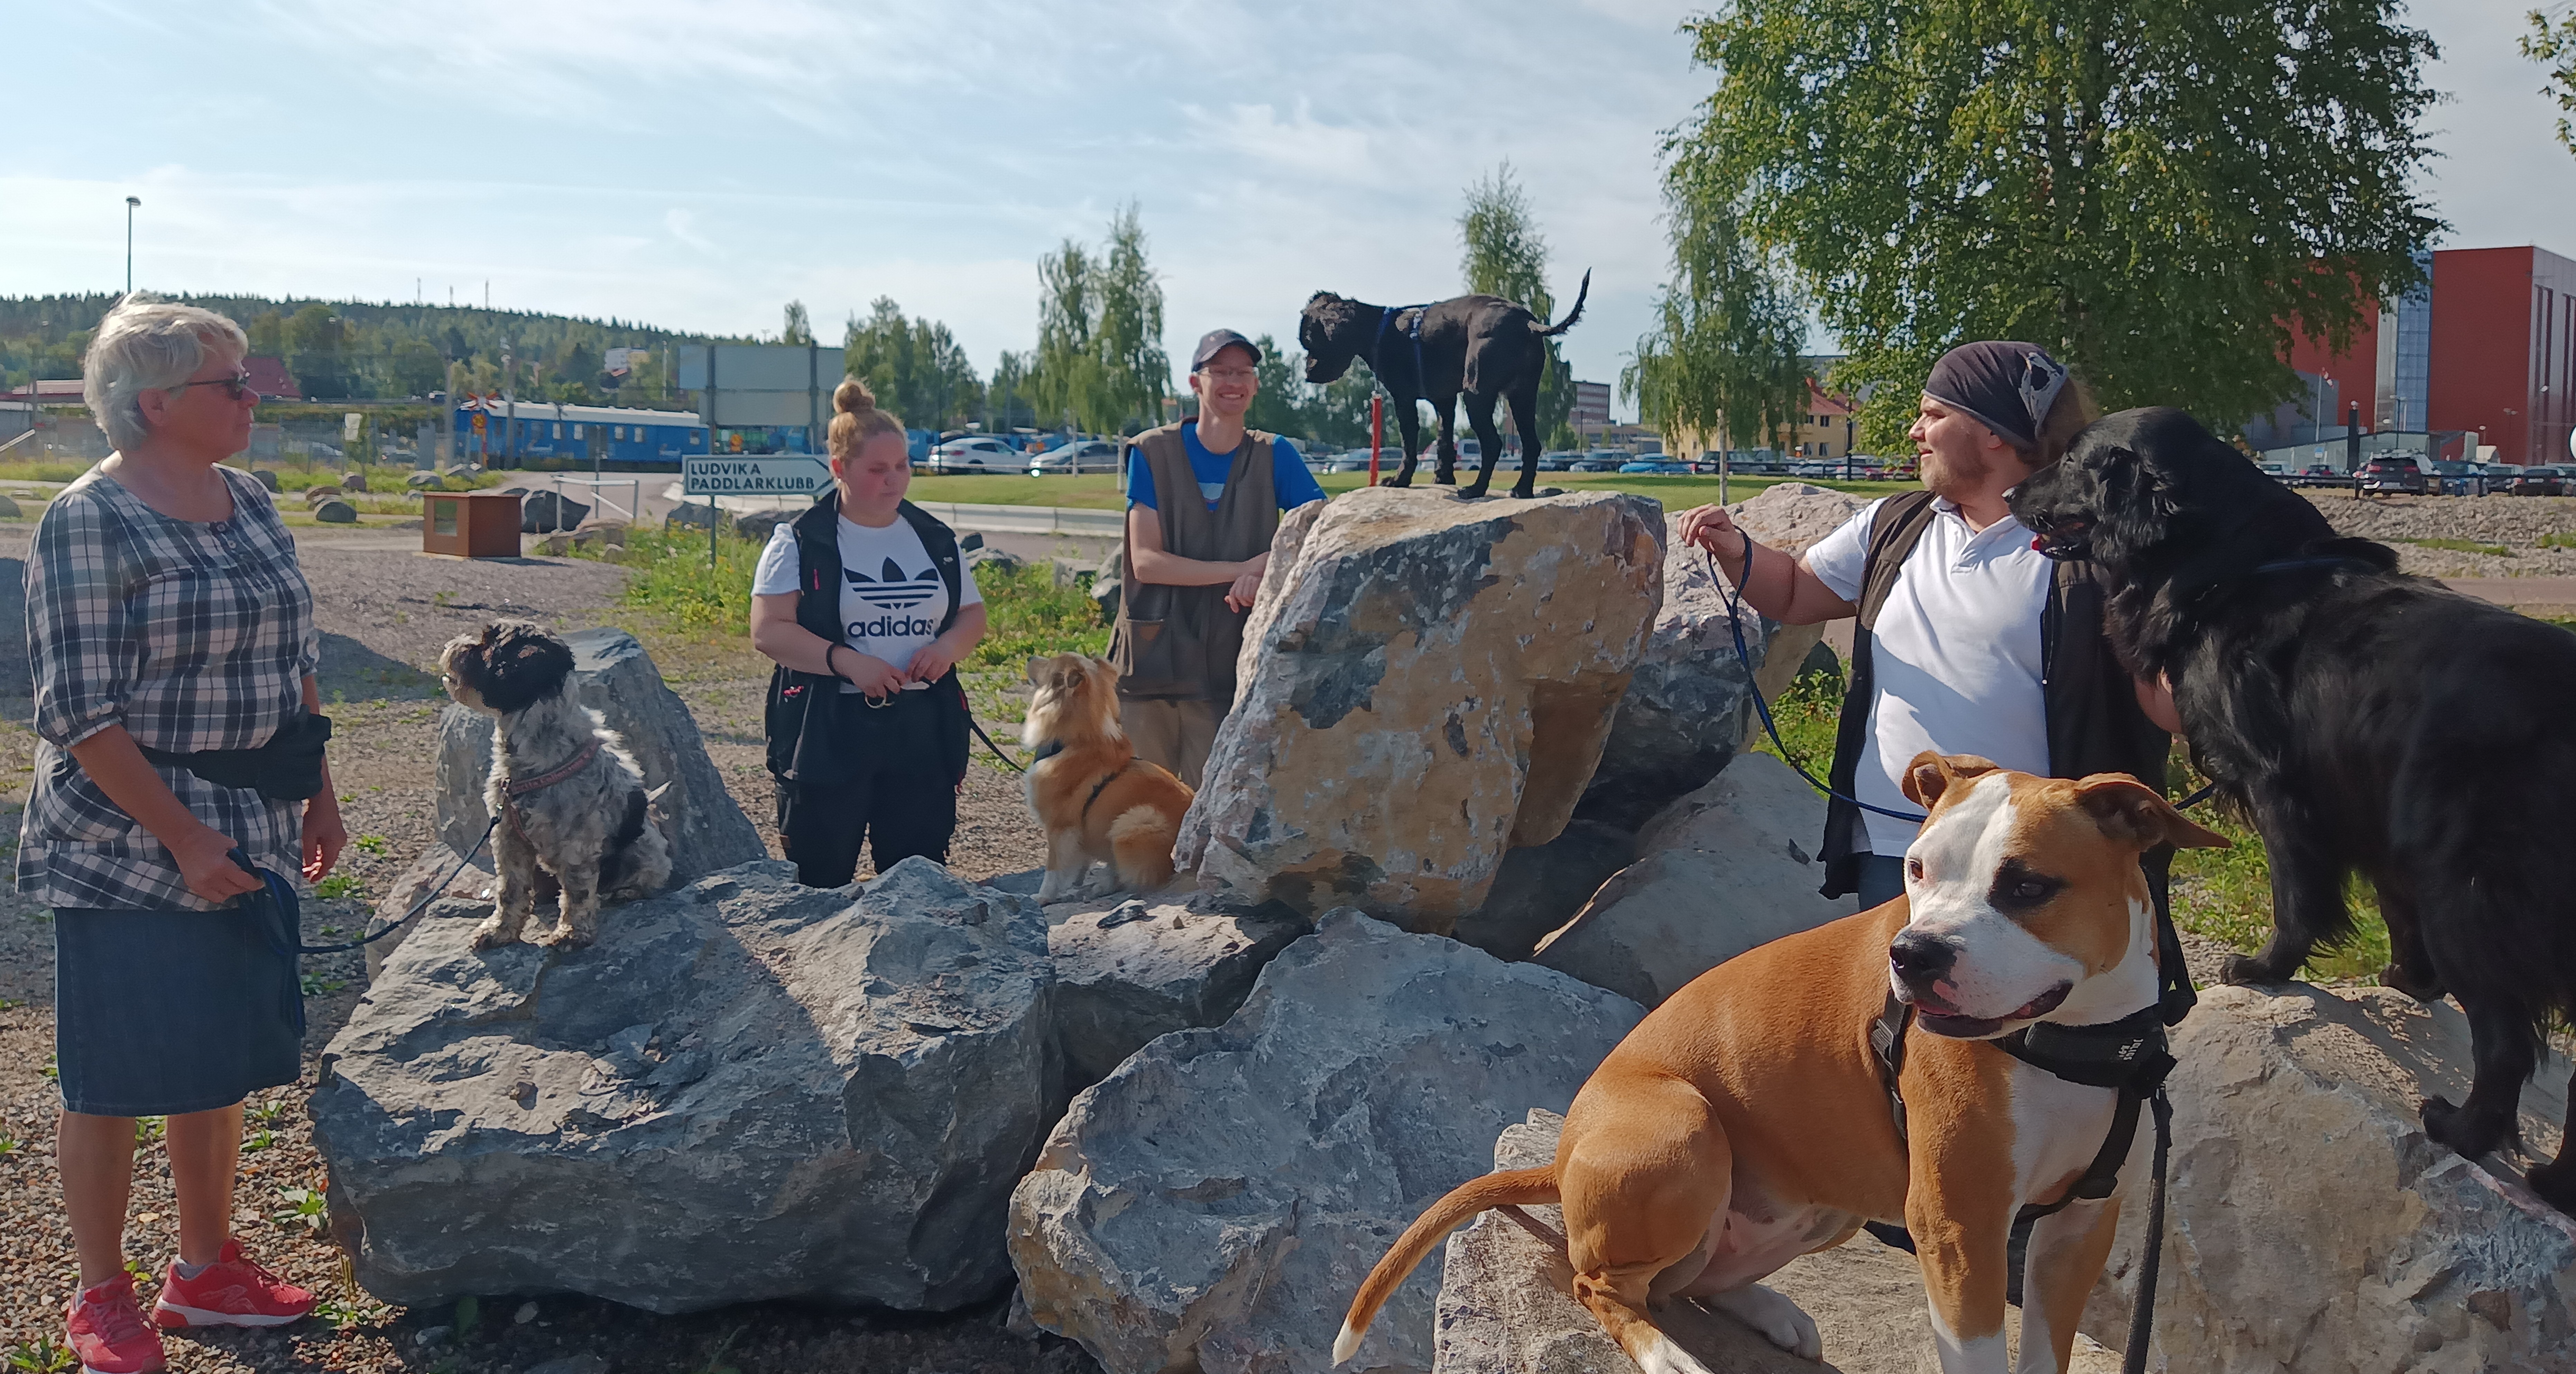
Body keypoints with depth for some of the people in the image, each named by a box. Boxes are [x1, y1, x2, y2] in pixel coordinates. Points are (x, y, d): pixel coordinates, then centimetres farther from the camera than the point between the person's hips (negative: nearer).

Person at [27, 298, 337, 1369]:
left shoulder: (249, 503, 7)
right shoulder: (87, 523, -15)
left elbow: (297, 660, 15)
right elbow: (79, 712, -17)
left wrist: (319, 795, 12)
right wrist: (184, 838, -20)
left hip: (249, 837, 7)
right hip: (126, 855, -7)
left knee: (225, 1060, 15)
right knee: (115, 1076, 5)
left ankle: (206, 1268, 30)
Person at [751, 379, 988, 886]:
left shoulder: (934, 539, 11)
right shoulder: (800, 542, -2)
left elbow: (972, 614, 18)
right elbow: (769, 631, -9)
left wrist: (949, 646, -5)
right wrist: (847, 662, -20)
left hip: (922, 729, 4)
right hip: (827, 734, -3)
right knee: (821, 884, 2)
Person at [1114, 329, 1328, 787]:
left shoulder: (1274, 457, 5)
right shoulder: (1152, 452, 0)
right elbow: (1145, 560, -8)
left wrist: (1270, 563, -20)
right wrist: (1242, 569, -16)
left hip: (1227, 668, 1)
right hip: (1151, 659, -1)